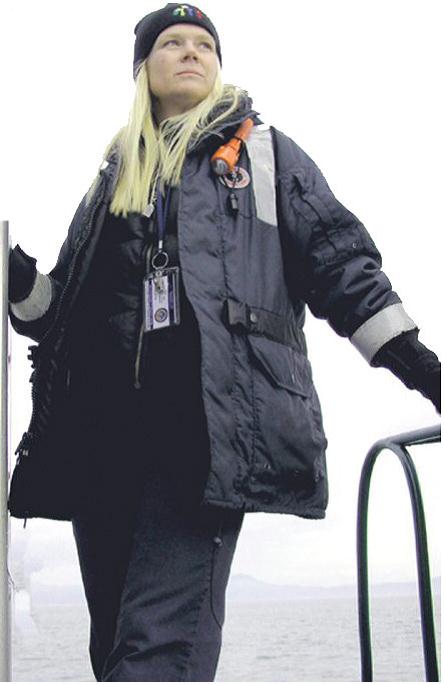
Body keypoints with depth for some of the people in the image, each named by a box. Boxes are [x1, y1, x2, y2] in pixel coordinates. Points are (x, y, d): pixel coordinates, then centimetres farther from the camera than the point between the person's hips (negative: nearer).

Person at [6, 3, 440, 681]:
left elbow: (336, 256, 11)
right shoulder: (116, 174, 28)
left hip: (209, 422, -4)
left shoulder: (264, 151, 20)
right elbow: (60, 304, 27)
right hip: (102, 423, 5)